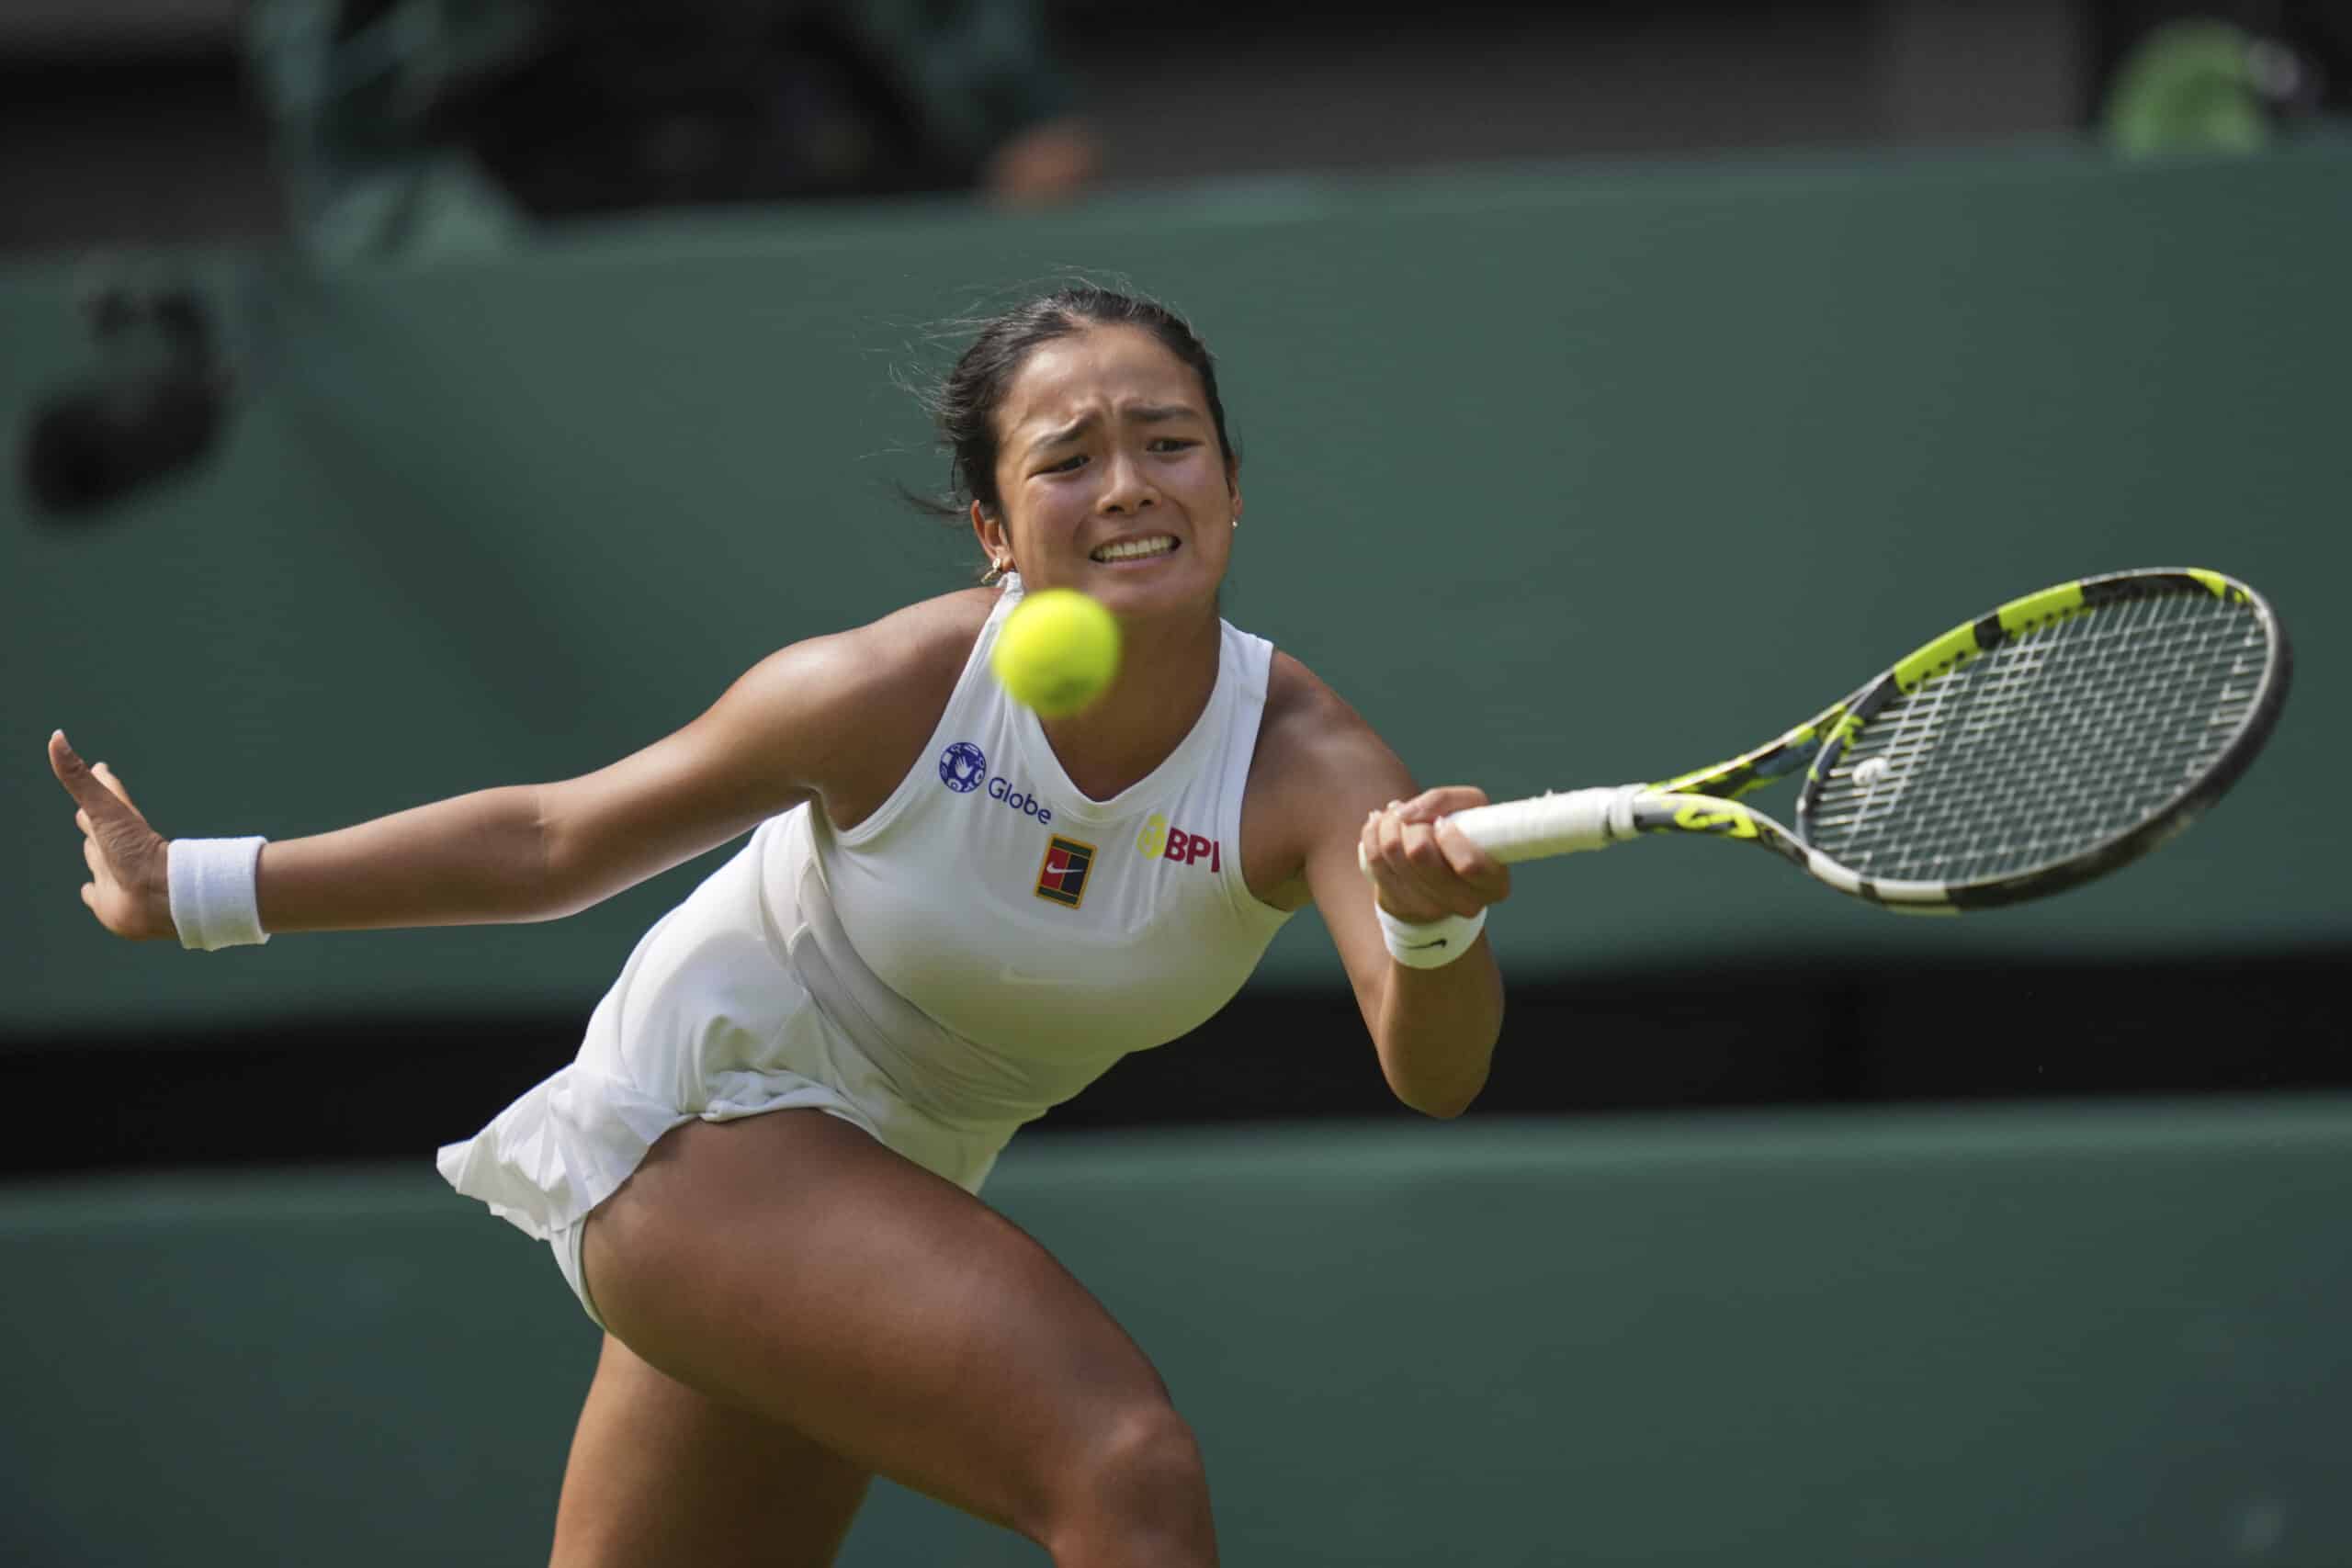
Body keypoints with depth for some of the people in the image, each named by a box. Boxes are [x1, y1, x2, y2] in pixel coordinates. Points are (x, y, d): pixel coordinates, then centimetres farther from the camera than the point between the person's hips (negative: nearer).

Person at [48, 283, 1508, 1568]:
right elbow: (558, 838, -7)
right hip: (698, 1133, -5)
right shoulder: (888, 693, -24)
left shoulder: (1304, 765, -20)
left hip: (887, 1191, 5)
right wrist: (195, 889, -3)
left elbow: (1433, 1074, -36)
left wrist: (1434, 928, -60)